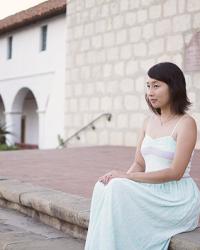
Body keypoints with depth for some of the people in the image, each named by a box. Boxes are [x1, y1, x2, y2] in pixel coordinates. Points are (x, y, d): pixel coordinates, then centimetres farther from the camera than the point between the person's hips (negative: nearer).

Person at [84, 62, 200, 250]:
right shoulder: (149, 121, 13)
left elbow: (175, 172, -16)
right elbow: (139, 164, 11)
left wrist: (127, 177, -19)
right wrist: (120, 176, -12)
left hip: (177, 199, -6)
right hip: (152, 191, 6)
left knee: (118, 190, -27)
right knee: (104, 187, -20)